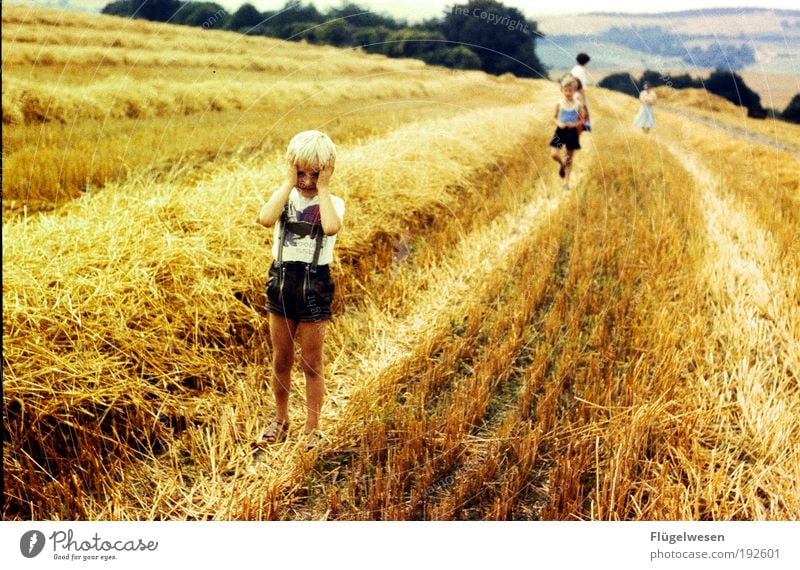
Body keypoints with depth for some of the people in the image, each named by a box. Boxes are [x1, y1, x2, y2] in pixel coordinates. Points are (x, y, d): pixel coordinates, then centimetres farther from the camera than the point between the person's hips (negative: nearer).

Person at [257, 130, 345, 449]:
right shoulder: (285, 197, 0)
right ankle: (281, 419, 33)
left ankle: (312, 428, 19)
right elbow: (265, 219, -23)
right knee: (281, 361, 15)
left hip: (314, 286, -3)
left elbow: (331, 227, -31)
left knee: (311, 363, 6)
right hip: (282, 281, 3)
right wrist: (289, 183, -17)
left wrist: (323, 188, -20)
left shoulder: (332, 203, -6)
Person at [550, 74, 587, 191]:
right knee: (554, 154, -13)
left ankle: (566, 182, 17)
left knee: (569, 158, 7)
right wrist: (559, 123, -15)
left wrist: (575, 124, -17)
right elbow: (554, 117, 5)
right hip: (560, 131, 1)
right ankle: (561, 165, 22)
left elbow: (582, 120, 1)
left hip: (572, 132, -1)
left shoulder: (578, 104, -5)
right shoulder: (560, 104, -4)